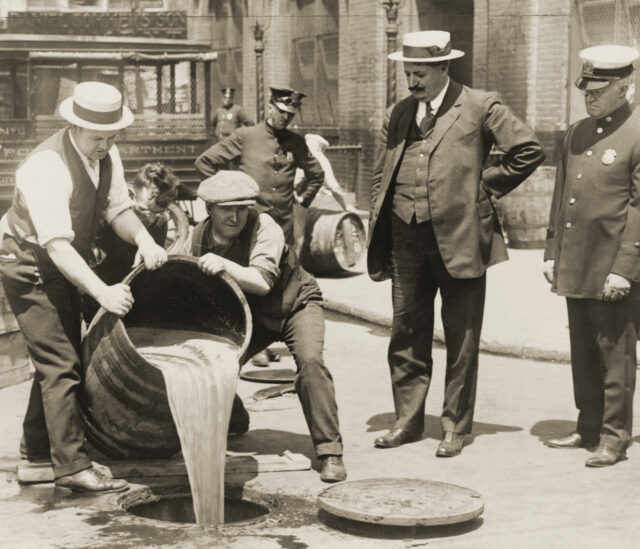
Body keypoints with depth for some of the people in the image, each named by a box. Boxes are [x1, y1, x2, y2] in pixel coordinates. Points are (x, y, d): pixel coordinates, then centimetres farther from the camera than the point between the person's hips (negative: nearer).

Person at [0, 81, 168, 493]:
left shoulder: (107, 155, -6)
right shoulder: (47, 167, -32)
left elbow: (118, 208, 1)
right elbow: (57, 245, -37)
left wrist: (144, 240, -21)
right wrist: (102, 292, -46)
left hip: (64, 266, 9)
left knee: (60, 355, 17)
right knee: (60, 363, -12)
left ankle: (37, 444, 33)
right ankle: (73, 466, -8)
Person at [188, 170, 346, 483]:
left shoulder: (264, 228, -27)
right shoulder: (197, 238, -13)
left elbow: (262, 282, -40)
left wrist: (224, 265, -53)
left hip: (295, 305, -4)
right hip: (249, 315, 4)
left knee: (309, 360, -30)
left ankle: (330, 451, -22)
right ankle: (232, 420, 24)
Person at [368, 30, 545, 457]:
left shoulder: (480, 107, -3)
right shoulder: (398, 115, 13)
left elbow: (530, 150, -4)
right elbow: (380, 176, 17)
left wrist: (486, 186, -2)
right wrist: (378, 239, 10)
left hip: (459, 239, -5)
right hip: (406, 241, 5)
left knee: (461, 340, 3)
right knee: (406, 335, 11)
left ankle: (456, 428, 14)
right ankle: (408, 421, 24)